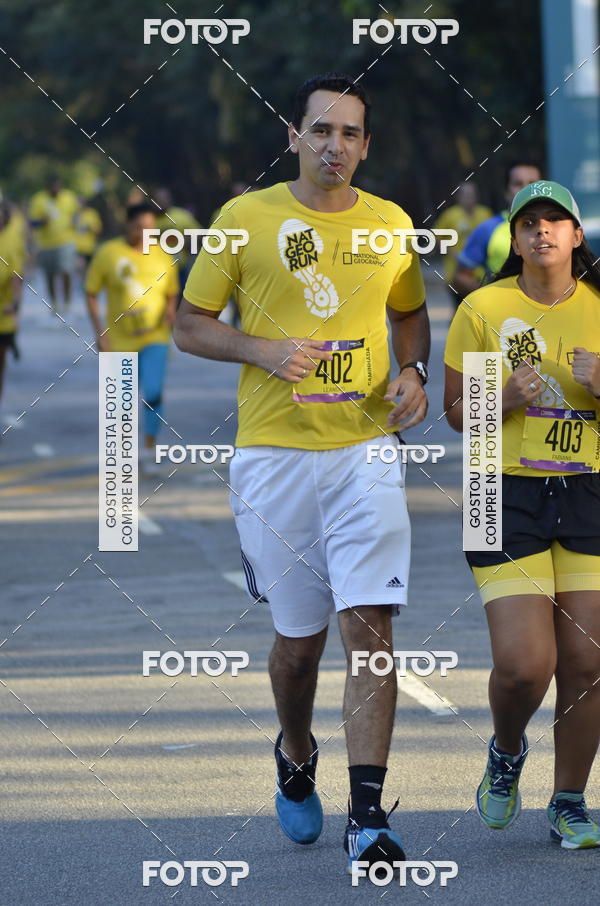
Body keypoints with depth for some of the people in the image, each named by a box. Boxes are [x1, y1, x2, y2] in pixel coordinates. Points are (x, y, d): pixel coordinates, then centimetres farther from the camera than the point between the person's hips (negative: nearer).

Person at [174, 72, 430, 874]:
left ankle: (368, 820, -15)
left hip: (366, 451, 1)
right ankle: (296, 759, 39)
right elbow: (190, 325, 5)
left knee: (370, 625, -13)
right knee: (299, 637, 7)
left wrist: (413, 372, 4)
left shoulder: (390, 224, 7)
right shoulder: (245, 219, 0)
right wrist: (261, 351, -12)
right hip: (274, 455, -1)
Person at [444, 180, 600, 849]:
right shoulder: (483, 309, 0)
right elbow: (456, 411, 5)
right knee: (523, 665, -12)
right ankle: (506, 754, 21)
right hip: (509, 496, -2)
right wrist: (505, 399, -15)